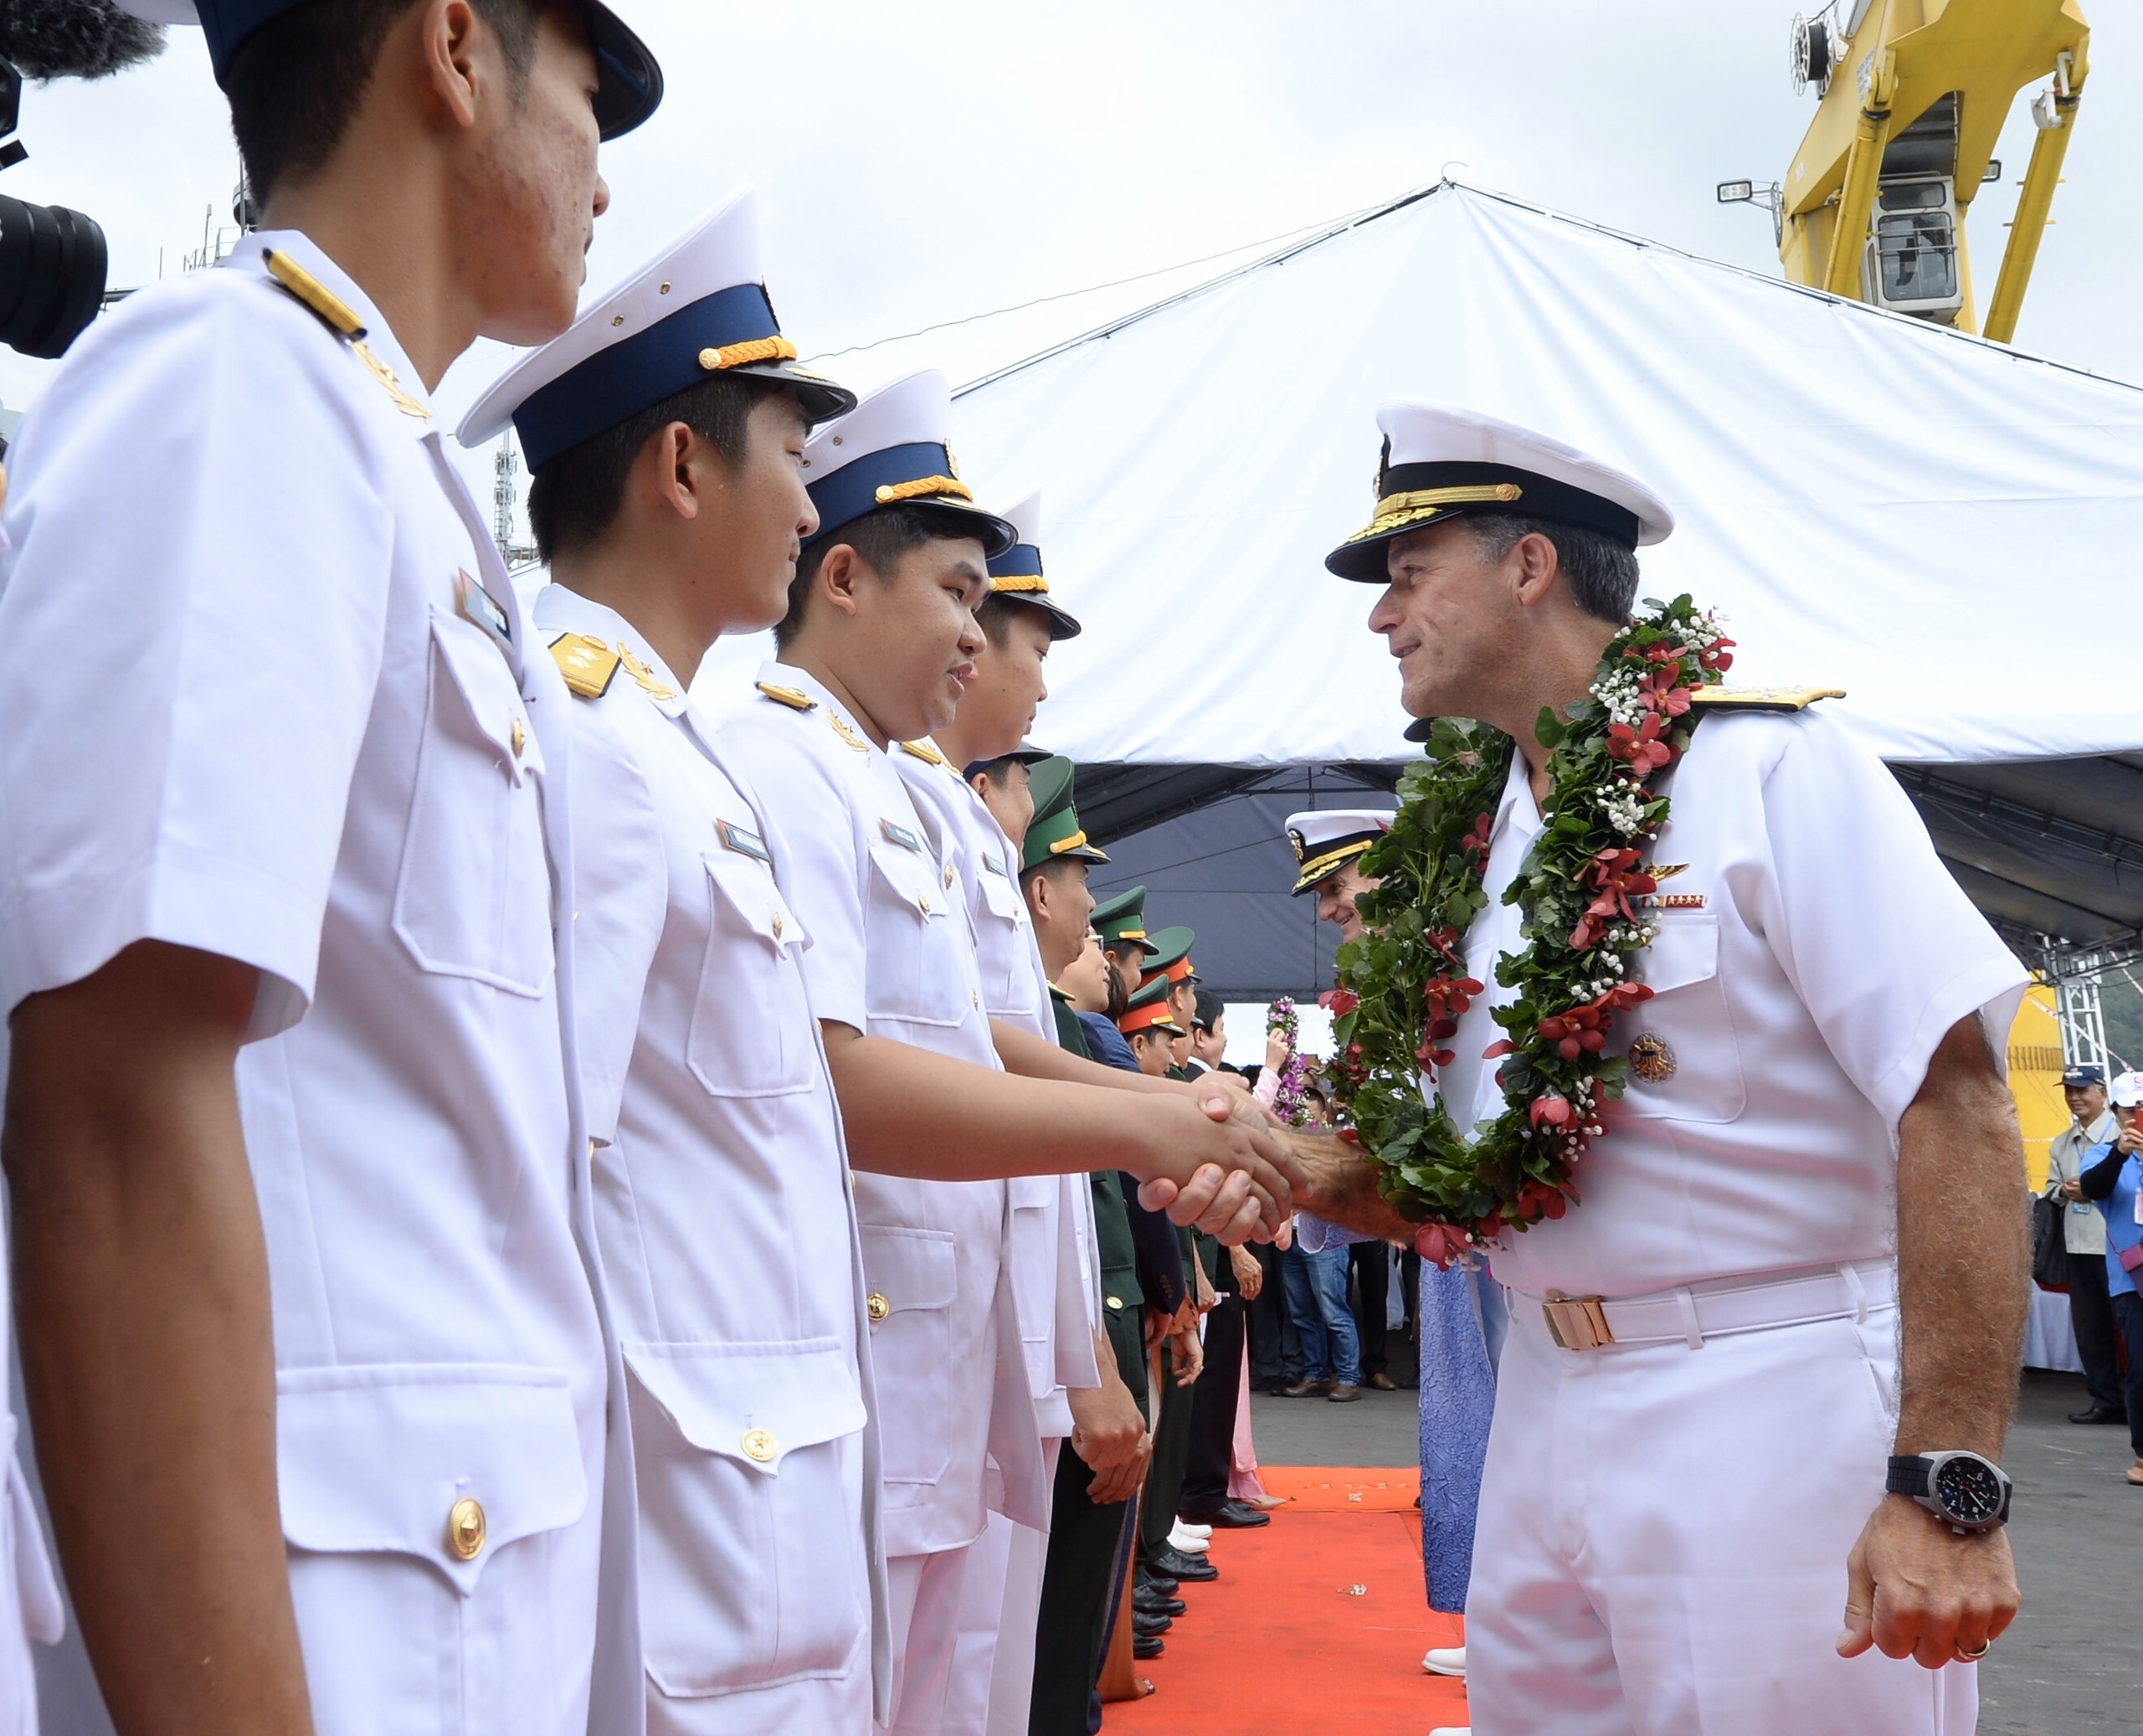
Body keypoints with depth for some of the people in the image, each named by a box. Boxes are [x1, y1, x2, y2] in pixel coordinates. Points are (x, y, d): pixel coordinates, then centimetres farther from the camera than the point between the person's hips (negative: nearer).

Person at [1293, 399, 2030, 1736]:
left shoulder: (1766, 770, -10)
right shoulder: (1480, 846, 11)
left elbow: (1957, 1109, -17)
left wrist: (1950, 1485, -23)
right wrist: (1318, 1177, -6)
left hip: (1773, 1411, -7)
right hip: (1553, 1411, 7)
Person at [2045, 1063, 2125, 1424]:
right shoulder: (2061, 1143, 18)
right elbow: (2050, 1185, 22)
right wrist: (2063, 1191, 0)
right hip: (2078, 1244, 7)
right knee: (2089, 1326, 9)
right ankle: (2106, 1399, 16)